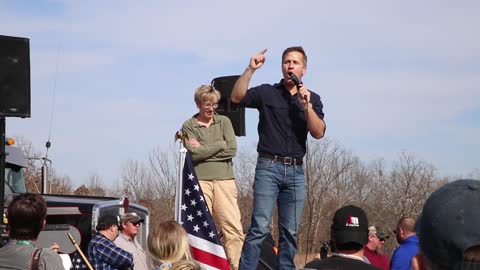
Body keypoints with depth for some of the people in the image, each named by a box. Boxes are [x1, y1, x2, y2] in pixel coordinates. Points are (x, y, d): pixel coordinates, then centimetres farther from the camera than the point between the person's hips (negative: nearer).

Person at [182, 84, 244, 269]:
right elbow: (193, 154, -7)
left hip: (224, 179, 2)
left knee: (233, 227, -8)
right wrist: (220, 145, -3)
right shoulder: (188, 126, 8)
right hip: (200, 180, -1)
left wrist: (203, 150, -2)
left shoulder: (224, 121, 14)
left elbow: (232, 150, 1)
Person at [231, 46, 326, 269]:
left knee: (290, 232, 6)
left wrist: (306, 105, -12)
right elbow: (236, 97, -10)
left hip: (296, 170, 3)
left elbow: (319, 132, 0)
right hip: (268, 167, -3)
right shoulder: (267, 93, 5)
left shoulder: (312, 99, 11)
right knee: (259, 227, -12)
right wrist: (250, 70, -18)